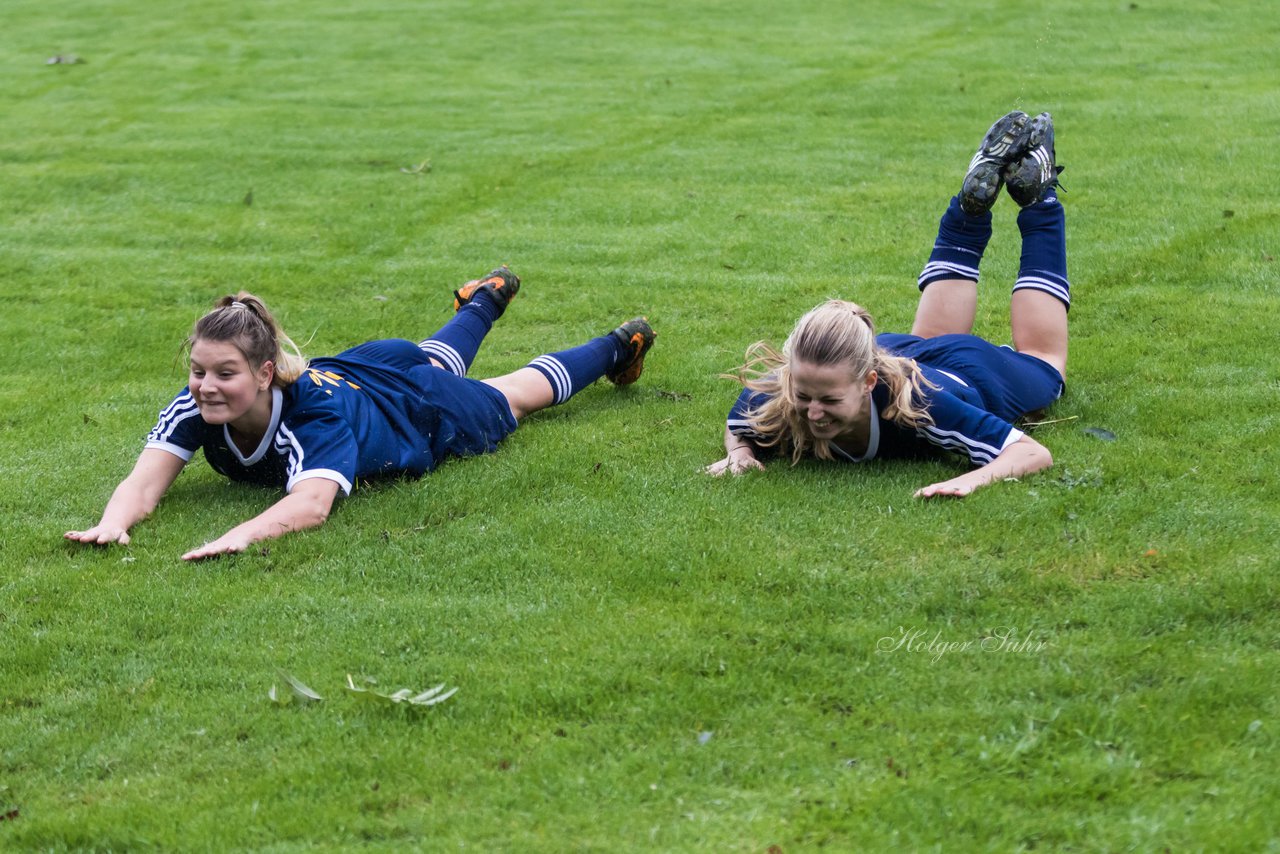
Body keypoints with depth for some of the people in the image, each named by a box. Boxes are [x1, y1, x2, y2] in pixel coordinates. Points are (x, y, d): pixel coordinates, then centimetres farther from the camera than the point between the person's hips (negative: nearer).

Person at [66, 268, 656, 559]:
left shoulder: (317, 411, -51)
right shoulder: (196, 406, -38)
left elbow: (311, 504, -66)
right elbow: (144, 484, -46)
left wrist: (240, 537, -84)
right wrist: (113, 523, -69)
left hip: (420, 406, -5)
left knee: (513, 396, 27)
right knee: (438, 359, 39)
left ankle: (616, 348, 56)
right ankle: (485, 299, 72)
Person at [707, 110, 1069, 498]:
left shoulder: (918, 402, -51)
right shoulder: (771, 403, -40)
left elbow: (1035, 453, -48)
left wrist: (970, 480, -66)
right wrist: (738, 452, -37)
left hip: (974, 373, -2)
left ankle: (1036, 188, 43)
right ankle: (982, 183, 49)